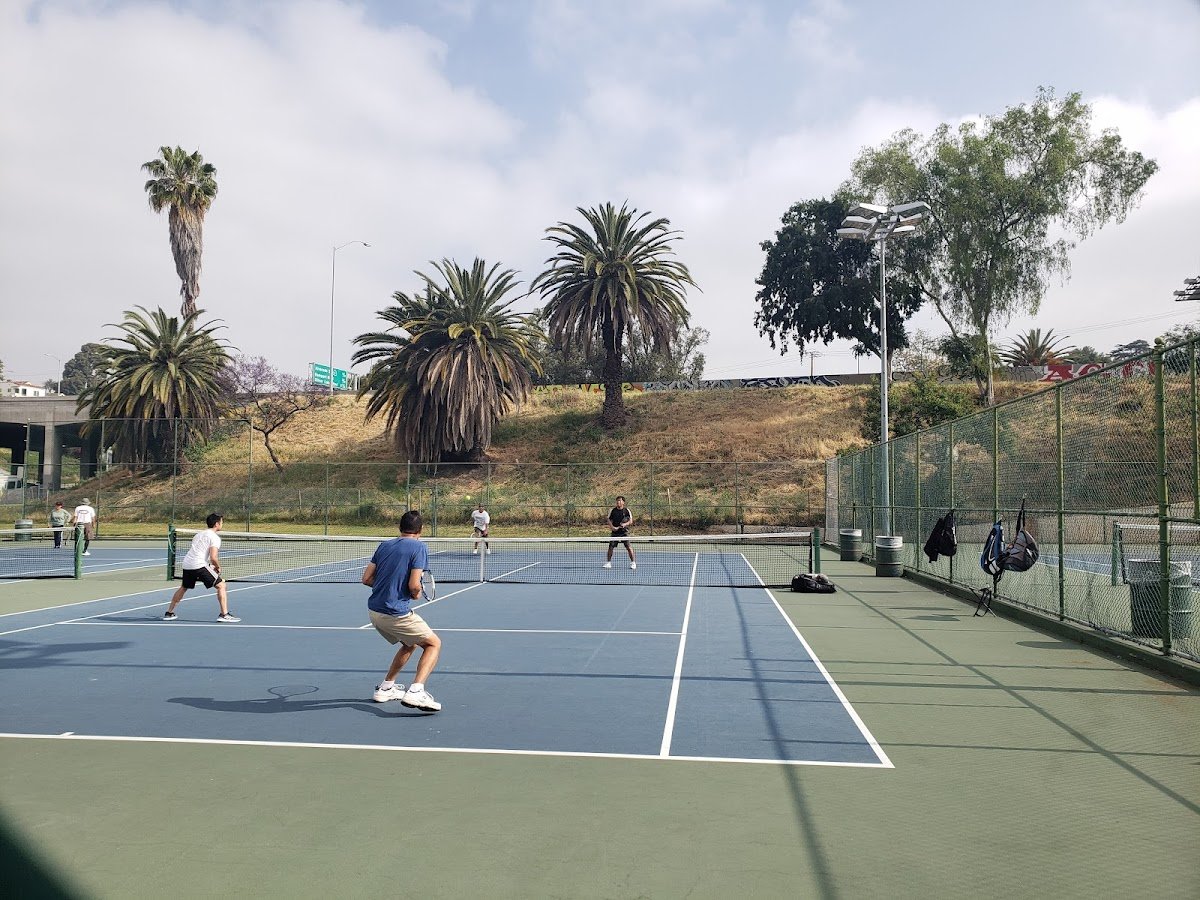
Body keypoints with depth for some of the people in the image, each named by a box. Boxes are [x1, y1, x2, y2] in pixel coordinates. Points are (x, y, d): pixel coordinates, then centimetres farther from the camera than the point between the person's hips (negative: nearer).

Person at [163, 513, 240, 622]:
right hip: (199, 565, -8)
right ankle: (224, 614, -8)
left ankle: (169, 613, 34)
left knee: (183, 588, 28)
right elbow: (213, 557, -16)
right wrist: (218, 567, 4)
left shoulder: (200, 533, 22)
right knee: (221, 586, -2)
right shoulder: (215, 537, -4)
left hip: (186, 564, 8)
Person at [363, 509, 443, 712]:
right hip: (396, 613, -7)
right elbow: (414, 585, -17)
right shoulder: (419, 548, -9)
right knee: (434, 644, 6)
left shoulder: (384, 545, 11)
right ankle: (415, 692, -12)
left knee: (410, 644, 27)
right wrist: (417, 594, 4)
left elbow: (366, 578, 8)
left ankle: (385, 688, 31)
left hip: (374, 611, 7)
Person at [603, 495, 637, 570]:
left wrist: (625, 524, -20)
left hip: (624, 532, -2)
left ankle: (633, 563, 2)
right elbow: (609, 520, 5)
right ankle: (608, 563, 13)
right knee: (611, 547, -1)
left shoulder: (627, 510, -1)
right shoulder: (612, 510, 4)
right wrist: (612, 527, -12)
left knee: (628, 547, -9)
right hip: (615, 532, 2)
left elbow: (631, 521, 0)